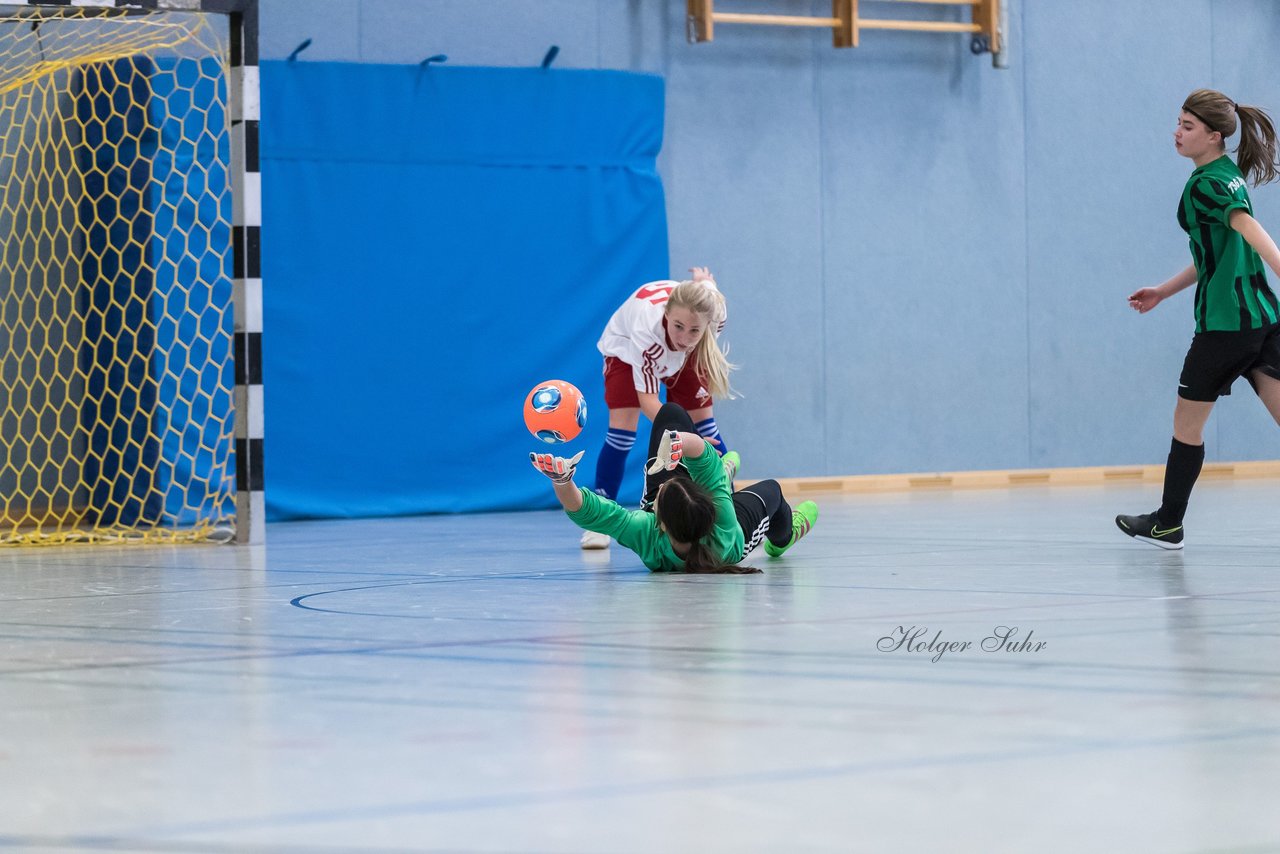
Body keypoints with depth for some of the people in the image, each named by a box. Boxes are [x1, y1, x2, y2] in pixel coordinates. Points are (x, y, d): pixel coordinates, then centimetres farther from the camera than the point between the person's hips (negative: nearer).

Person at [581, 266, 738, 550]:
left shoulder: (716, 314, -39)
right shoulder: (647, 322, -49)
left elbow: (706, 282, -12)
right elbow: (647, 397, -45)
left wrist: (705, 283, 12)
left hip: (682, 357, 3)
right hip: (626, 348, -3)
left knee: (704, 420, -3)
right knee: (622, 429, -16)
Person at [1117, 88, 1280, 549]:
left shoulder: (1205, 185, -12)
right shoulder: (1228, 176, 16)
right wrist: (1164, 291, 33)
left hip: (1224, 322, -8)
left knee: (1187, 424, 10)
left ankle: (1167, 524, 24)